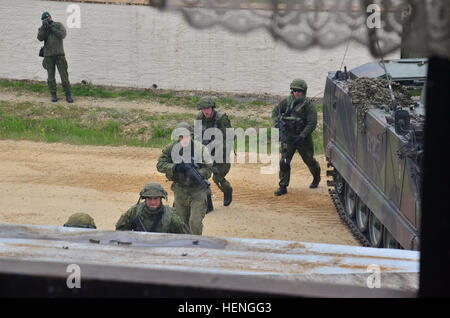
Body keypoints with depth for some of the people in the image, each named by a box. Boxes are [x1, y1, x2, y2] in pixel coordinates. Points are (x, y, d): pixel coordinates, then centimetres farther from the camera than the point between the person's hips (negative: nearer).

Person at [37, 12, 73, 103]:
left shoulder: (58, 25, 6)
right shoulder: (42, 28, 9)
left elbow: (62, 35, -11)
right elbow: (40, 38, -9)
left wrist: (51, 27, -12)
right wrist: (44, 27, -19)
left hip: (59, 54, -2)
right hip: (48, 56, 2)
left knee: (64, 75, -5)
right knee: (51, 76, 1)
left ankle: (68, 95, -2)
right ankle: (53, 95, 9)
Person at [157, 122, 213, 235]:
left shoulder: (200, 148, -11)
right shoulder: (171, 148, -4)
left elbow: (208, 168, -8)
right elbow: (160, 165, -7)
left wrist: (197, 174, -28)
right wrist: (175, 167, -23)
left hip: (198, 189, -3)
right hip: (180, 190, 3)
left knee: (196, 222, -14)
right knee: (181, 222, 13)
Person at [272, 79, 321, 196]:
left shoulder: (308, 105, -13)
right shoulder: (287, 102, 0)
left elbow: (312, 124, -17)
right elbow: (276, 111, 8)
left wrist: (301, 136, -24)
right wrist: (277, 121, -14)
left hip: (303, 138, -3)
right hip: (289, 137, 3)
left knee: (309, 160, 14)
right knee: (284, 162, -6)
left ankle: (316, 177, 43)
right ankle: (283, 187, -1)